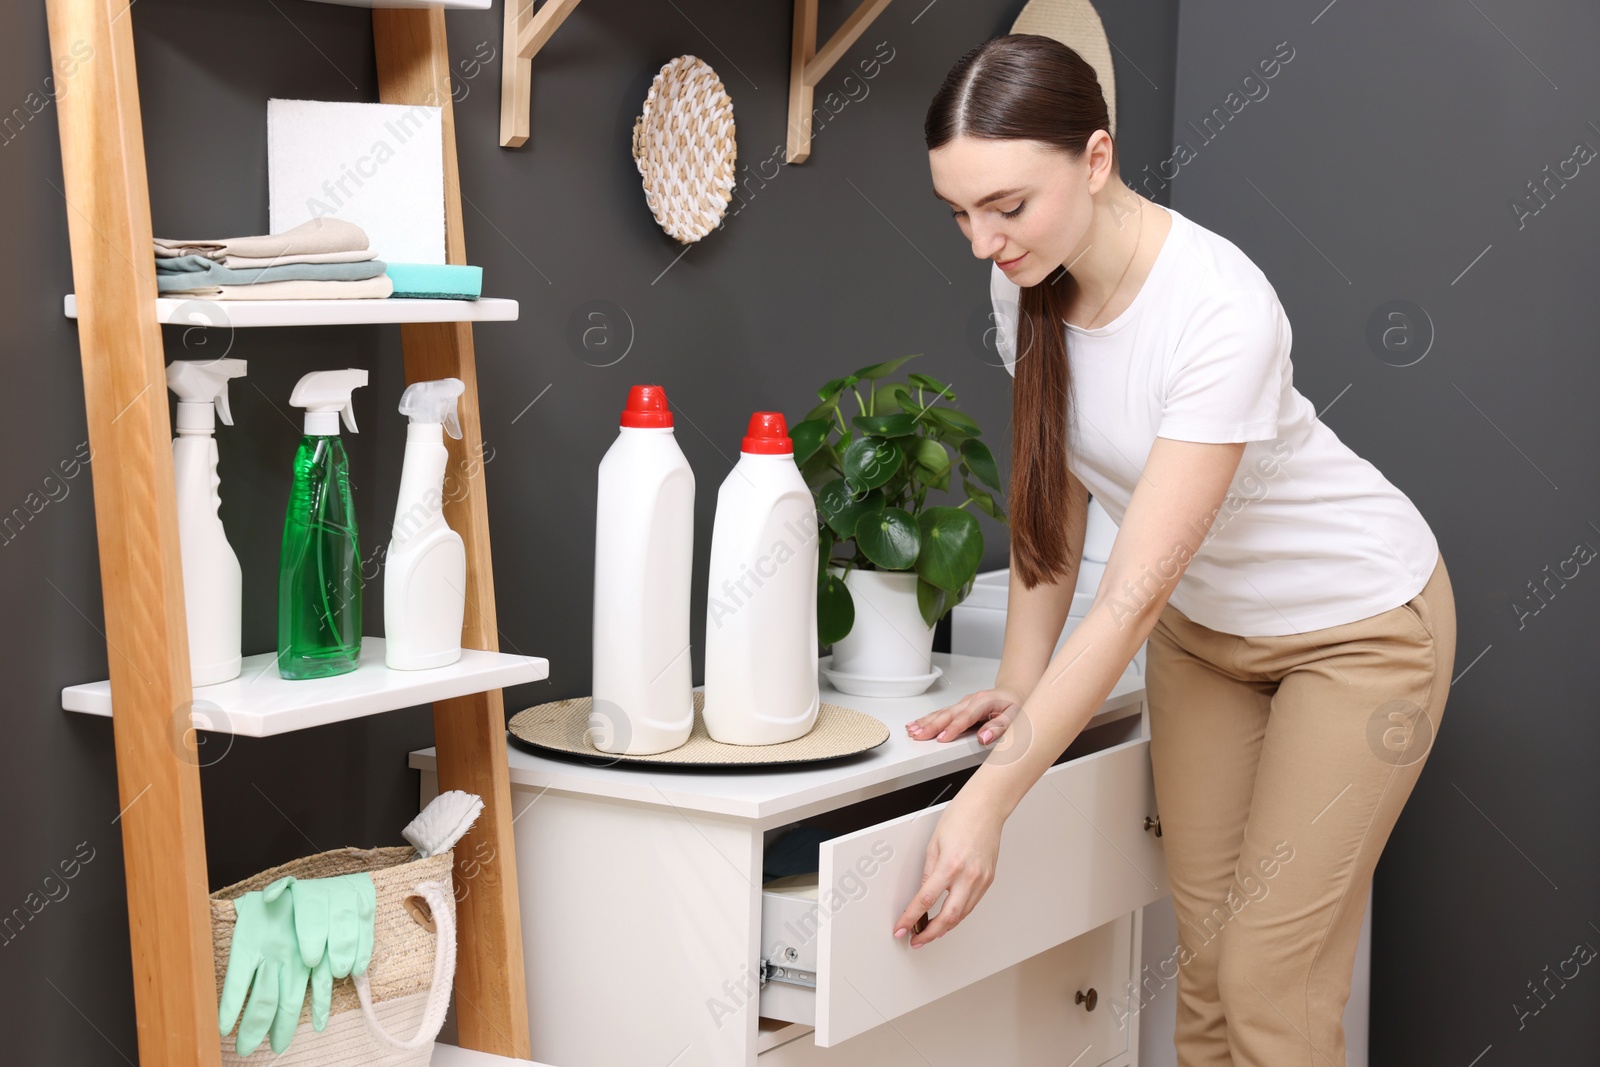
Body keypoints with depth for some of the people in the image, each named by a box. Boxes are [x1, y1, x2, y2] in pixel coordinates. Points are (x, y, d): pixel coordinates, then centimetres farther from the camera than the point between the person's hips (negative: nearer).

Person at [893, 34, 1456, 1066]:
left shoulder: (1219, 310, -34)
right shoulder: (1028, 281, -12)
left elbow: (1135, 593, -35)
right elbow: (1055, 490, 0)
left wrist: (987, 801, -37)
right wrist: (1018, 684, -10)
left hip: (1356, 623, -6)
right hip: (1205, 623, 6)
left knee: (1268, 979, -9)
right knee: (1204, 955, 6)